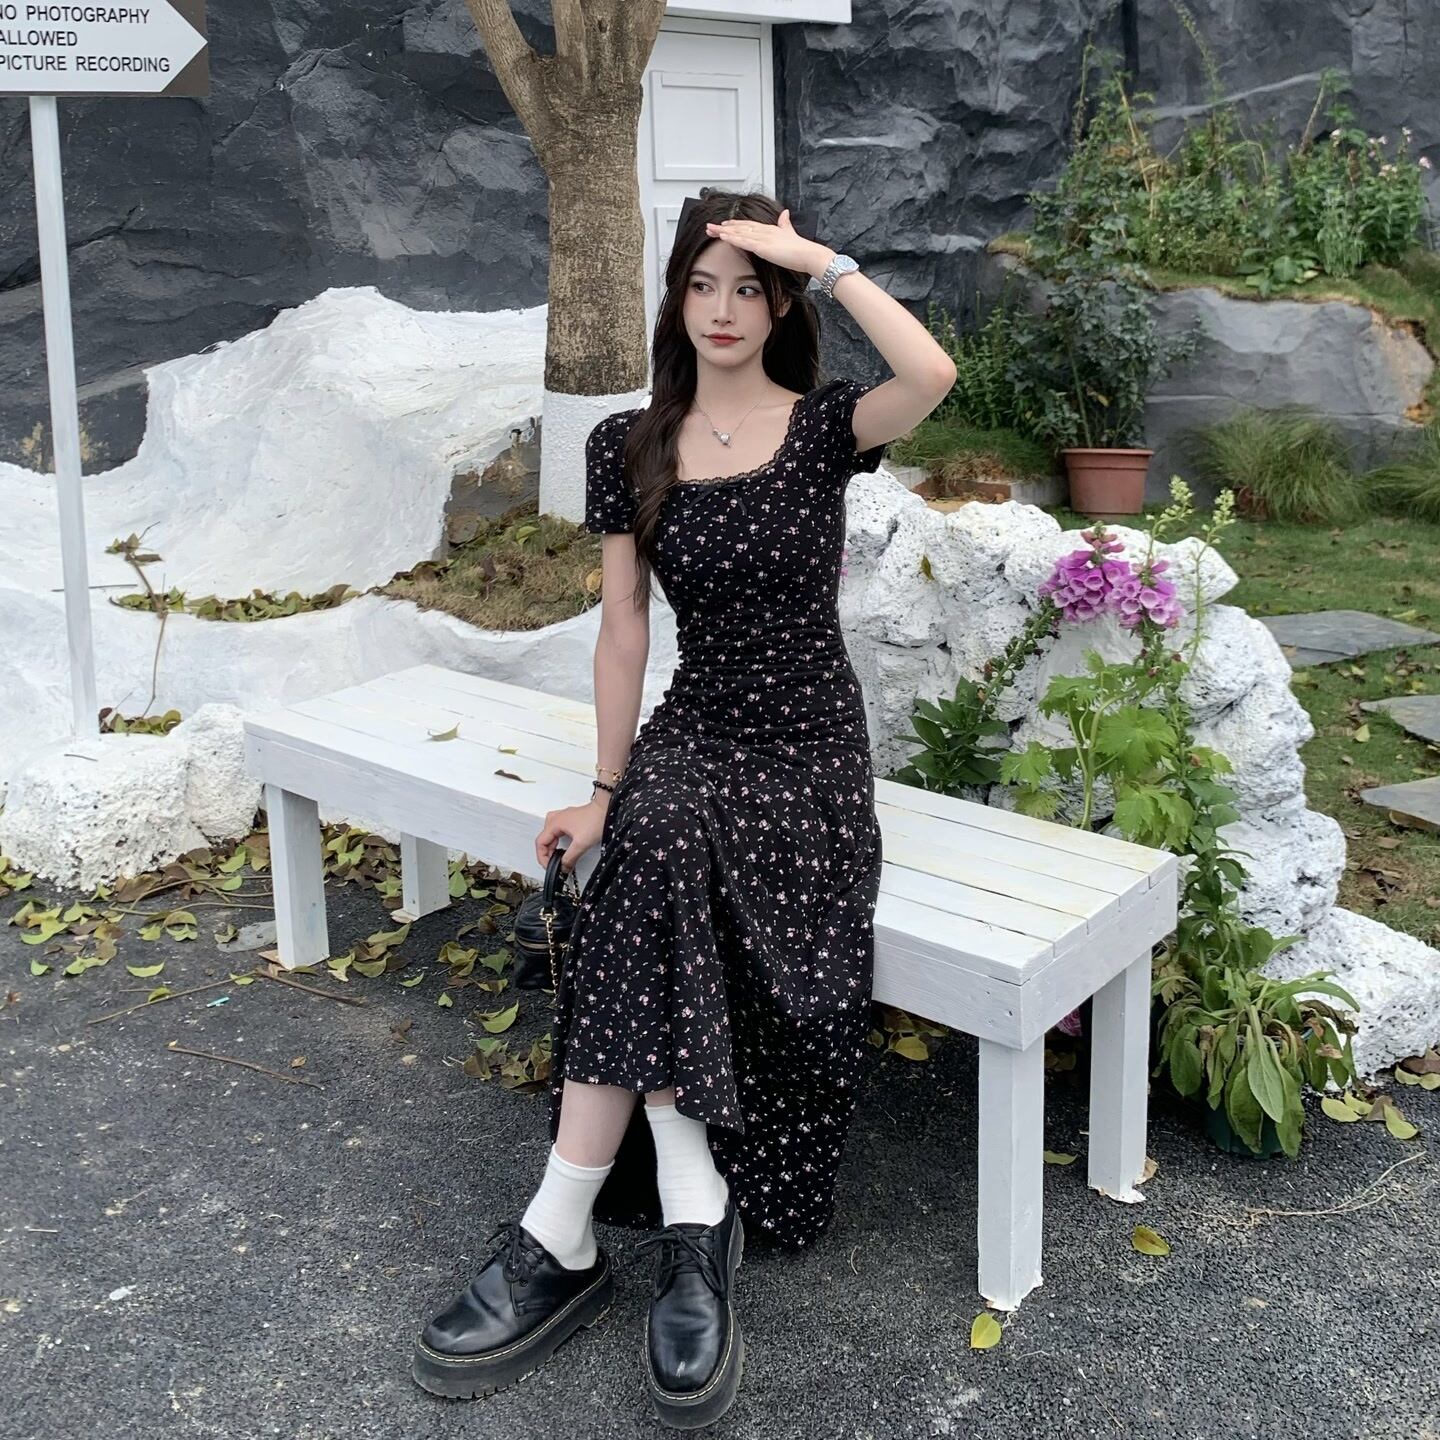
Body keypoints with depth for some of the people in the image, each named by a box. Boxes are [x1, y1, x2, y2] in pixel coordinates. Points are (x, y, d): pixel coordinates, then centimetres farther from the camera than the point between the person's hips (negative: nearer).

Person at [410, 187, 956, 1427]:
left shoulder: (823, 427, 0)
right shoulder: (630, 445, 7)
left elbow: (934, 373, -23)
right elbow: (624, 627, 6)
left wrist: (818, 255, -14)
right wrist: (604, 789, 0)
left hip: (811, 746, -2)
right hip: (690, 734, 2)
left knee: (650, 888, -31)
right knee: (655, 850, -34)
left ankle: (564, 1242, -23)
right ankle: (694, 1222, -28)